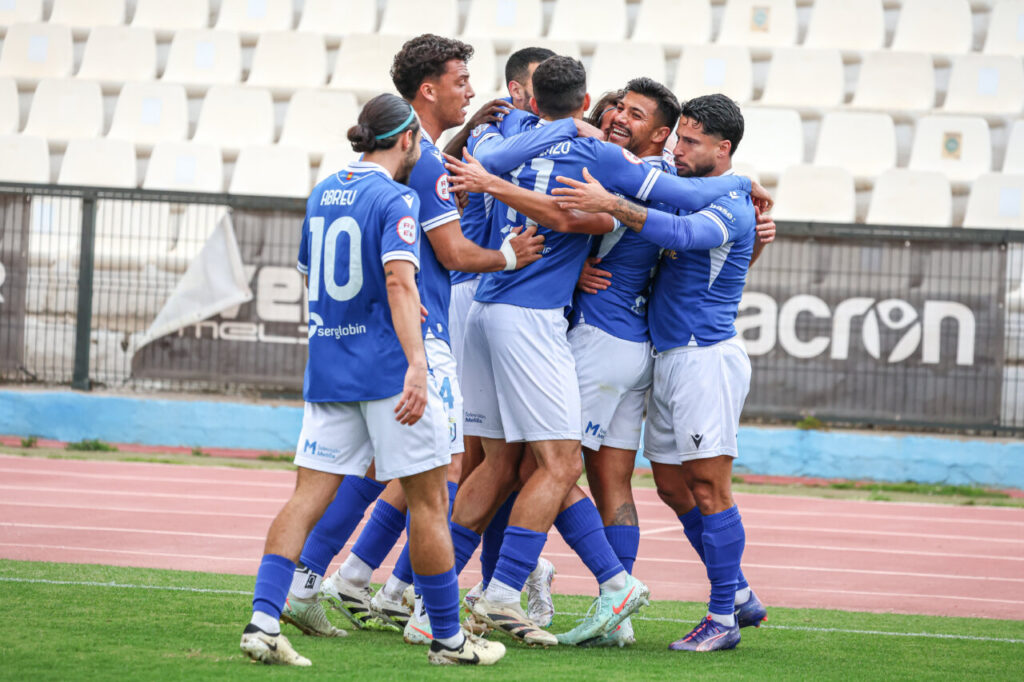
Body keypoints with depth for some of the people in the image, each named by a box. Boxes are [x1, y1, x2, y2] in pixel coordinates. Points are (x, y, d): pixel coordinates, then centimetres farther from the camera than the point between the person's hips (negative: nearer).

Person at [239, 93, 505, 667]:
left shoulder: (323, 194, 13)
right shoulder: (395, 199, -10)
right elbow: (399, 279, -23)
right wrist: (416, 362, -31)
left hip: (327, 369, 7)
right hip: (388, 365, -7)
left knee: (309, 496, 3)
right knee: (429, 500, 3)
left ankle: (264, 619, -12)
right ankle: (449, 637, 9)